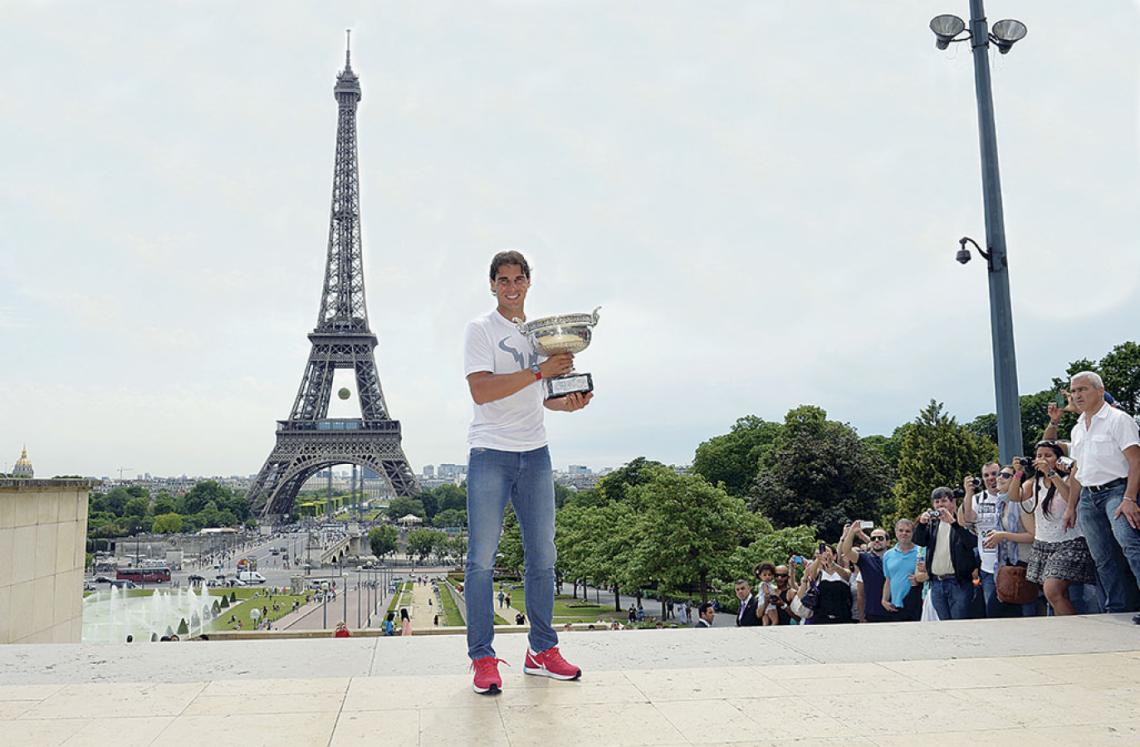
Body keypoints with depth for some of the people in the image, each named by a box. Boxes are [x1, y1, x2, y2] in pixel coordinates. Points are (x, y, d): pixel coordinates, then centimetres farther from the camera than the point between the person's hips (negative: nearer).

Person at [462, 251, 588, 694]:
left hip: (535, 453, 6)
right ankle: (483, 658, 6)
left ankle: (542, 650, 20)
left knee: (543, 555, 9)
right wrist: (539, 371, -19)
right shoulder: (481, 329, -2)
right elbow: (481, 391, -16)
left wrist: (571, 403, 2)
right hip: (490, 453, -6)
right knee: (482, 558, -4)